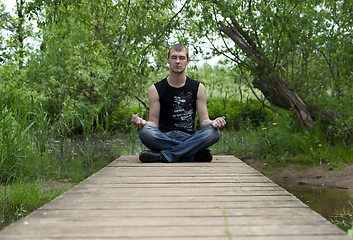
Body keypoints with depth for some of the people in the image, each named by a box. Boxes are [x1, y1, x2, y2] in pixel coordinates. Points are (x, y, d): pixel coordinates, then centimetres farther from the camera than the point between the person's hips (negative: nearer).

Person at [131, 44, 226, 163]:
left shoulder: (198, 88, 10)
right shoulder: (156, 89, 6)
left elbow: (204, 121, 8)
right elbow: (154, 122, 4)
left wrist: (213, 123, -17)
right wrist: (142, 122, -21)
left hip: (188, 138, 1)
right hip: (164, 138, -1)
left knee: (214, 132, -29)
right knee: (144, 132, -34)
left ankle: (164, 155, -29)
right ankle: (195, 154, -28)